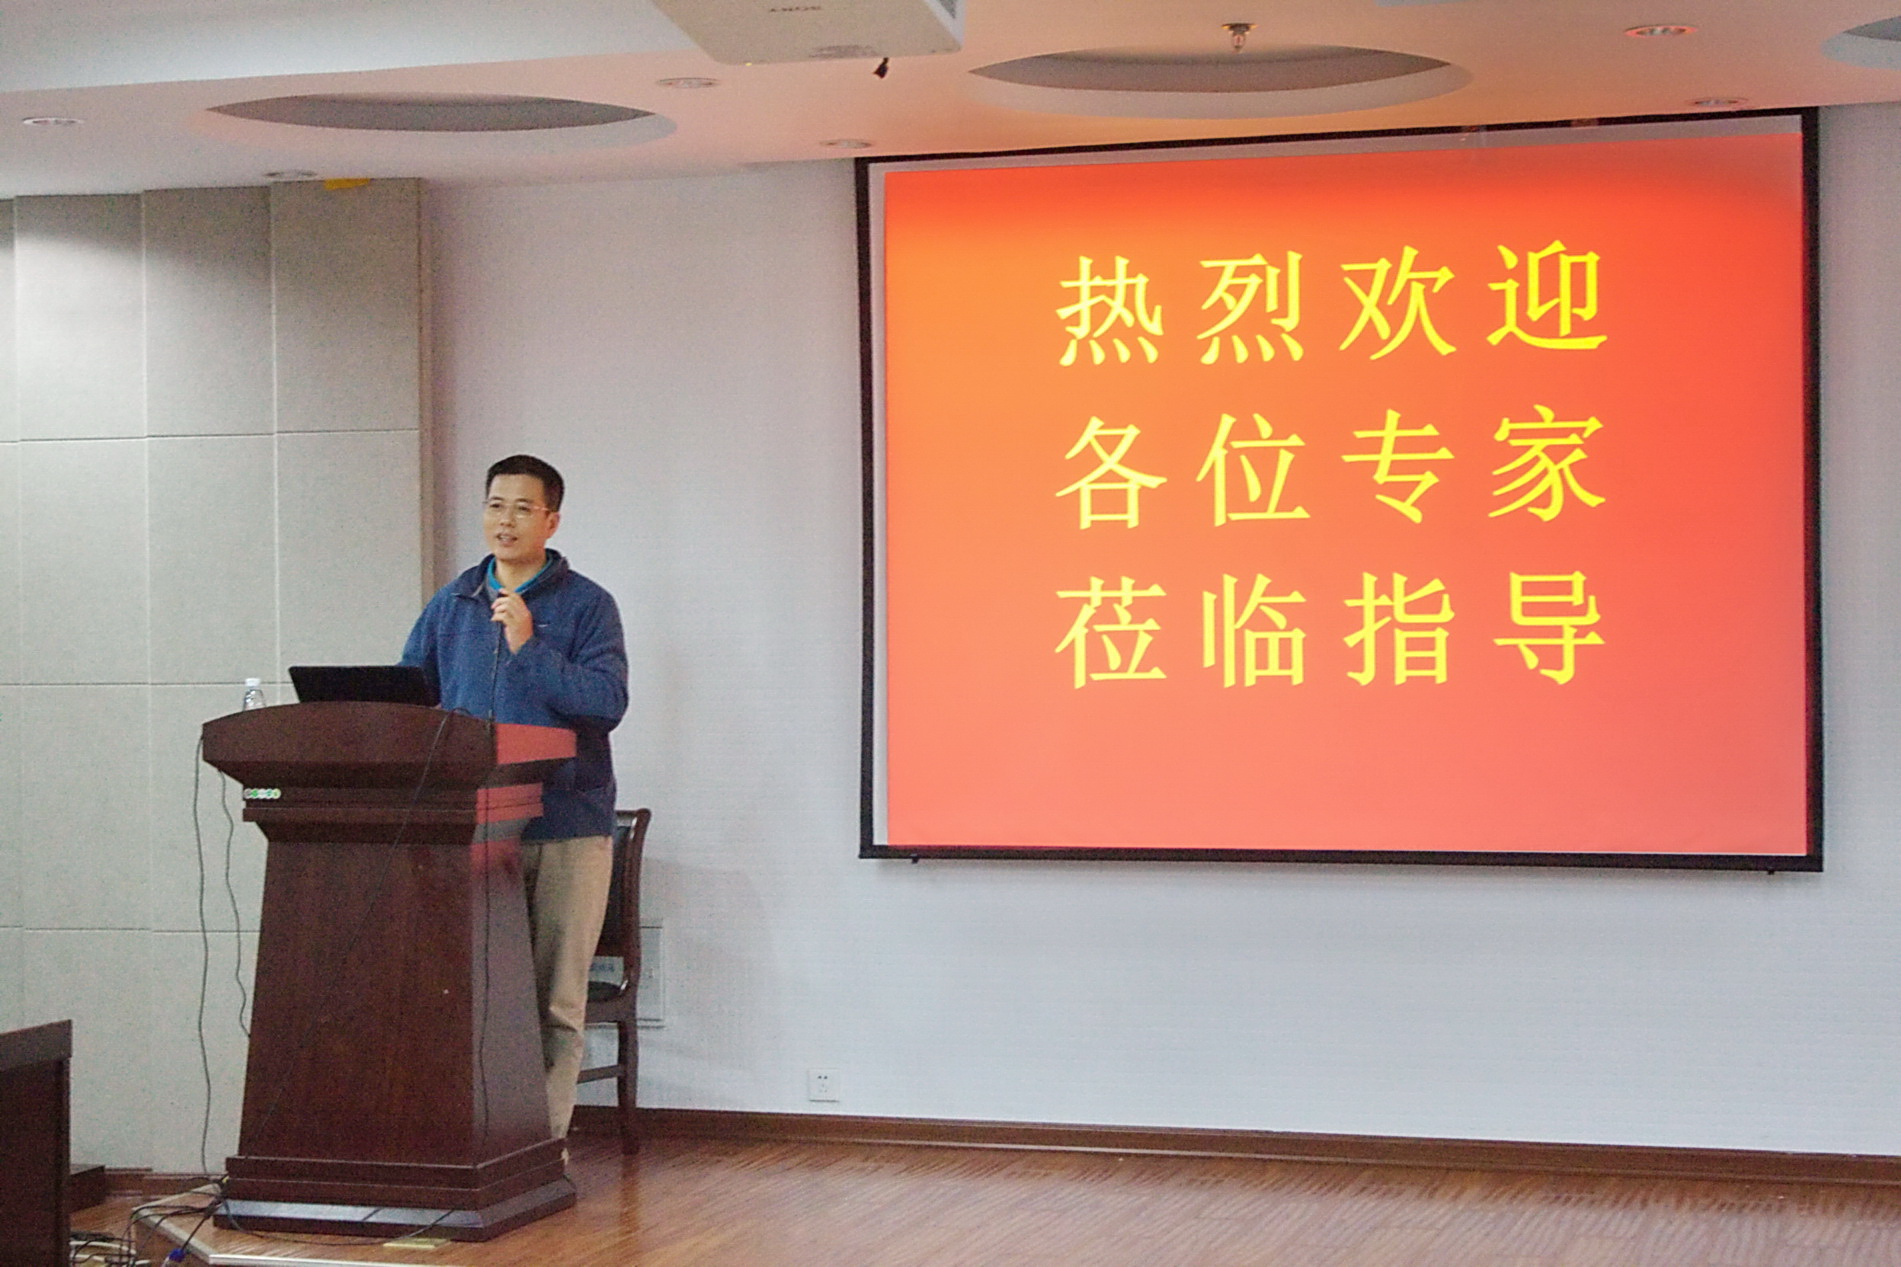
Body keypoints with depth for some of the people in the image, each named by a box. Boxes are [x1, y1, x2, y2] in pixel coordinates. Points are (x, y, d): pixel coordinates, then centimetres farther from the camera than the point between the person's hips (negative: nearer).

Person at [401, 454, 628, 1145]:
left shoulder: (586, 605, 2)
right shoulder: (451, 606, 15)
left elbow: (607, 700, -12)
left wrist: (528, 645, -15)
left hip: (567, 823, -3)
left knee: (556, 996, -1)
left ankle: (545, 1136, 4)